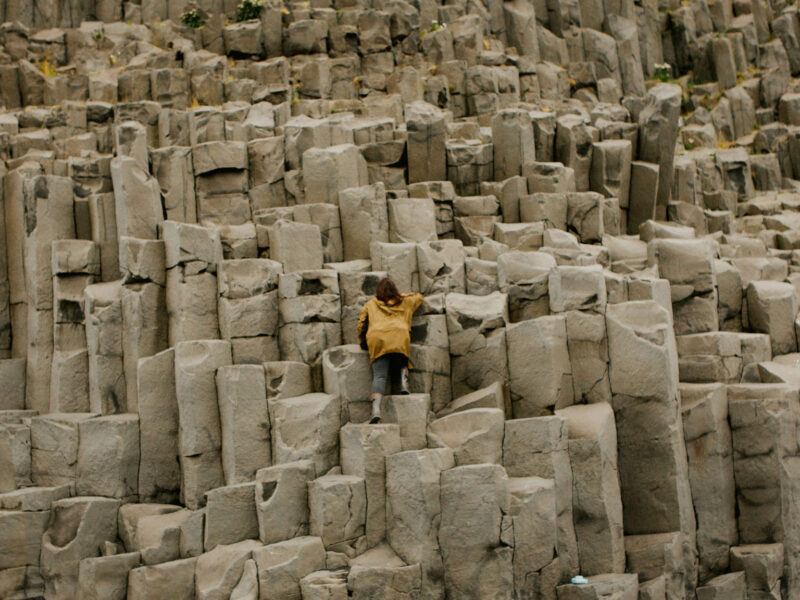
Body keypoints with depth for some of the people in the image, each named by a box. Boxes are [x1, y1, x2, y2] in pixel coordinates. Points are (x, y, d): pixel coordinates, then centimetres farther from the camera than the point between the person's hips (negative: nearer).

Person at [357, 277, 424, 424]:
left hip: (377, 340, -1)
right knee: (401, 363, 28)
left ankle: (376, 410, -27)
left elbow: (361, 324, 21)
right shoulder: (405, 302, 30)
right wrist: (404, 295, 60)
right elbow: (419, 297, 48)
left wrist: (363, 343, 32)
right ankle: (403, 377, -5)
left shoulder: (370, 304, 26)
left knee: (379, 377, -8)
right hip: (400, 337, 1)